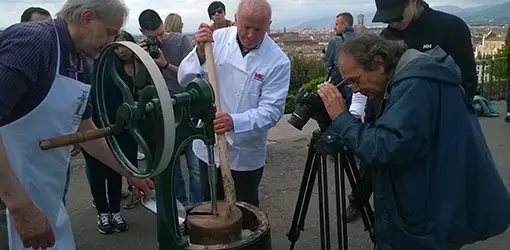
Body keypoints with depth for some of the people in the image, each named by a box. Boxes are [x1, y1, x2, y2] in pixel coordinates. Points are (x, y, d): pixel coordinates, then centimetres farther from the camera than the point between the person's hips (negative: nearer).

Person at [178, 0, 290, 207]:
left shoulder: (278, 61, -14)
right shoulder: (216, 39, -7)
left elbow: (271, 110, -18)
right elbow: (185, 80, -7)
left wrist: (235, 122, -35)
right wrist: (200, 51, -25)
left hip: (246, 155, -2)